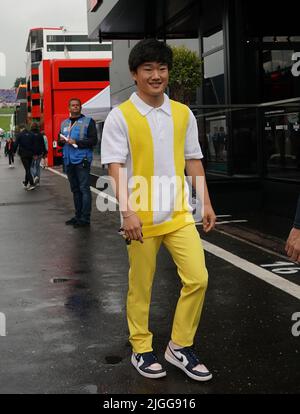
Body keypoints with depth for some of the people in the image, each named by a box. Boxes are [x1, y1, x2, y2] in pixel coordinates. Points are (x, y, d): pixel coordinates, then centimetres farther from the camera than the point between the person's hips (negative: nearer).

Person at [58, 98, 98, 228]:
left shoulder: (88, 121, -1)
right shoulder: (64, 123, 17)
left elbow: (93, 140, -9)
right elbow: (60, 141, 24)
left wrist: (77, 142, -17)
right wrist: (61, 140, 0)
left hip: (82, 160, -6)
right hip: (68, 161, 7)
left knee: (84, 189, -7)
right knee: (75, 190, 13)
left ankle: (85, 218, -5)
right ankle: (78, 216, 22)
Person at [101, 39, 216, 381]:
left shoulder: (183, 113, 7)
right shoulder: (120, 117, -7)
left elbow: (193, 160, 12)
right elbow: (115, 168, -12)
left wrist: (206, 203, 9)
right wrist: (127, 212, -21)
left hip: (179, 214, 4)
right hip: (141, 218, -4)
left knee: (198, 278, 1)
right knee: (141, 287, 8)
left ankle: (180, 346, 20)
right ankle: (141, 349, 27)